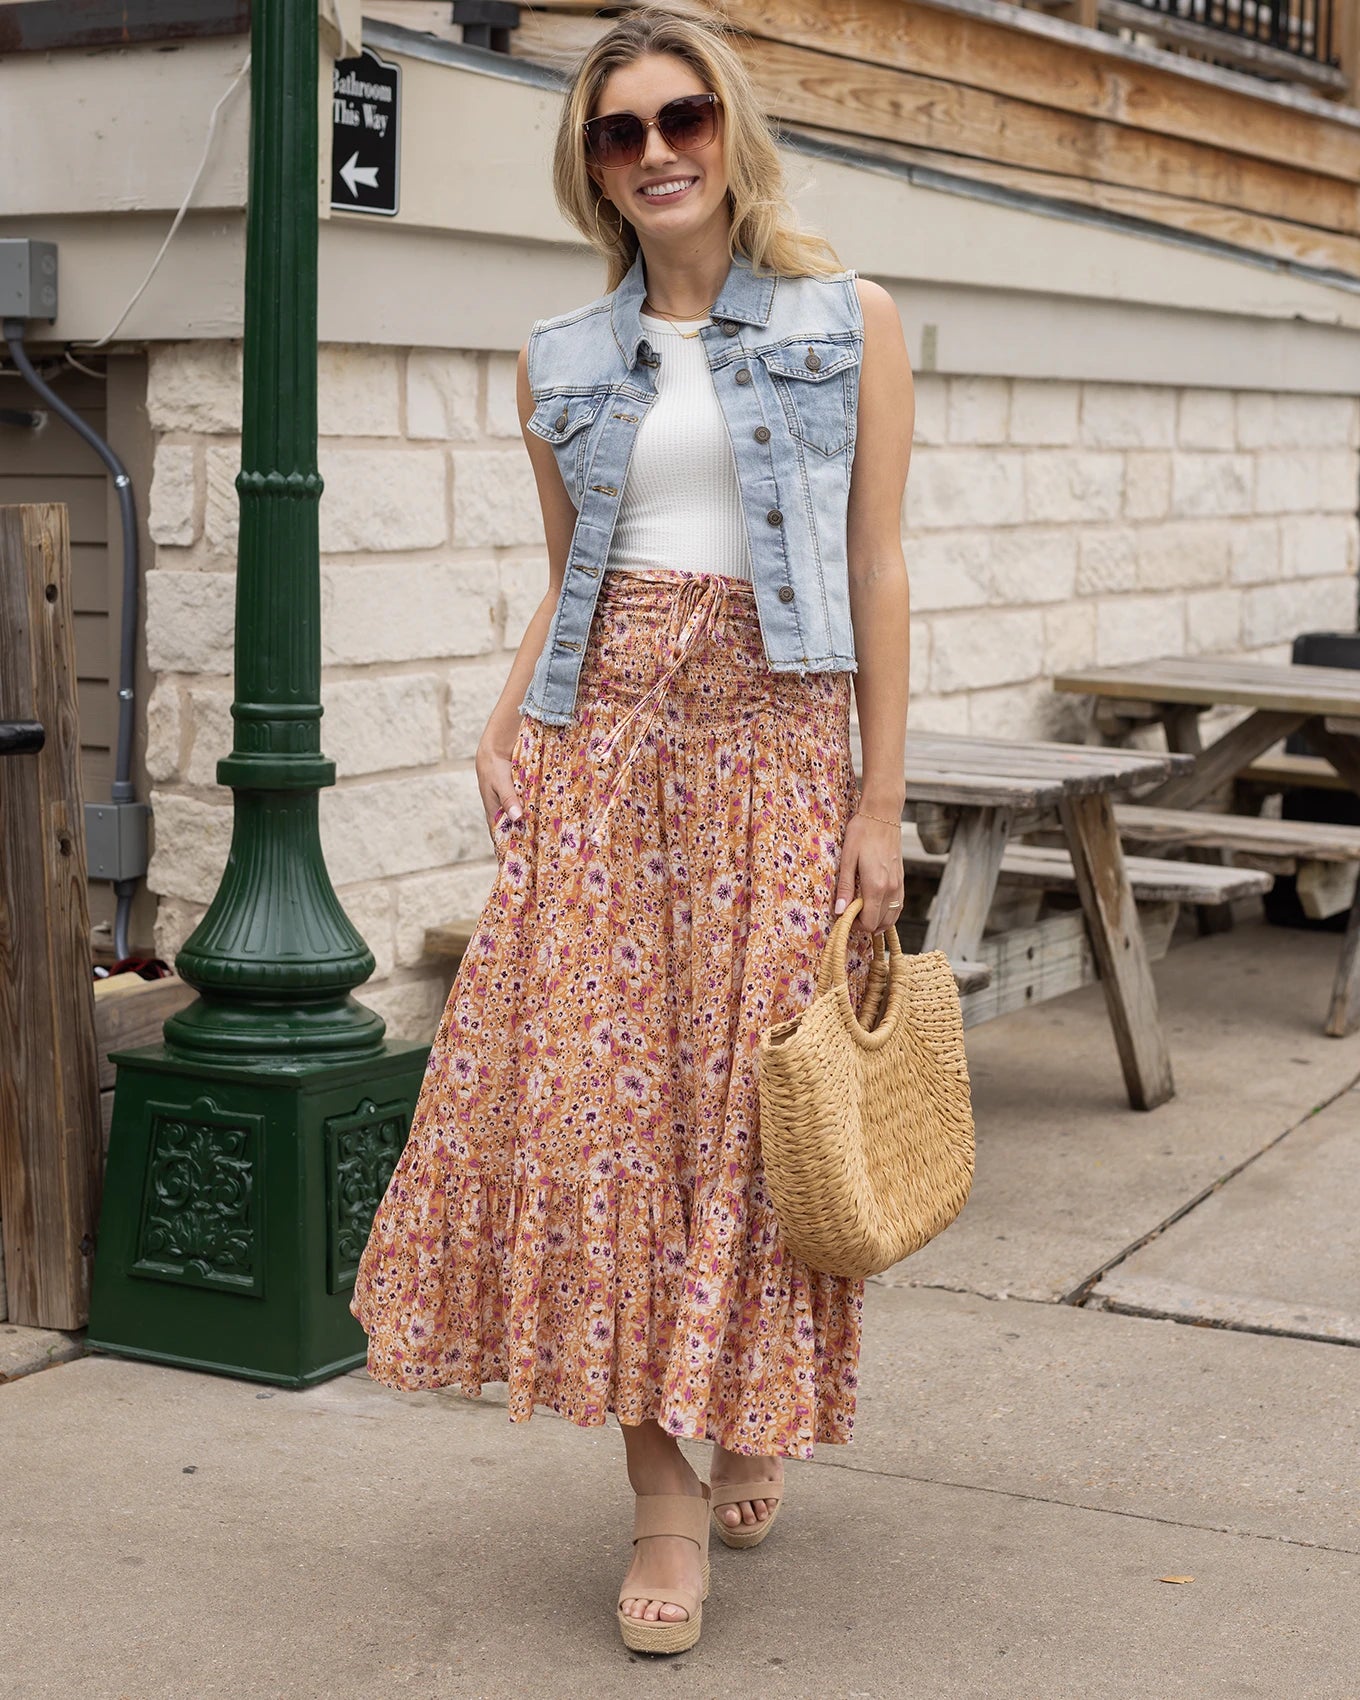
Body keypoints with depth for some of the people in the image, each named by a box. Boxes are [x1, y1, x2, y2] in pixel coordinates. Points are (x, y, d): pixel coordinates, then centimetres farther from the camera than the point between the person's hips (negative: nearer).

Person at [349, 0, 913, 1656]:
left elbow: (877, 566, 1)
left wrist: (881, 801, -4)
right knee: (590, 1085, -5)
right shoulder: (564, 360, 12)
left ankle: (752, 1419, 25)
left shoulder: (850, 321, 4)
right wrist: (503, 732, 0)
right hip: (601, 744, 3)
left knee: (744, 1094, 0)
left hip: (776, 741, -2)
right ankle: (666, 1495, 5)